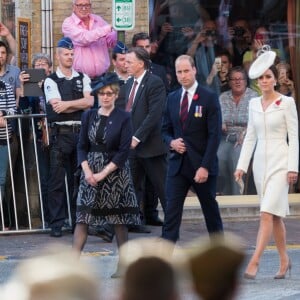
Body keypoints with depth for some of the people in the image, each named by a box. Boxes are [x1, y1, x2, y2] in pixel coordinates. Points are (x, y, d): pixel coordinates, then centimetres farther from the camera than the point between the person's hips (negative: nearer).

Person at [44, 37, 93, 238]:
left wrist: (67, 104, -10)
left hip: (81, 131, 3)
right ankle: (57, 223, -3)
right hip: (60, 133, -3)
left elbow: (90, 102, -3)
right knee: (57, 180, -5)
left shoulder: (83, 78, 12)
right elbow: (57, 107, -10)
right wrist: (79, 105, -5)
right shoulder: (51, 81, 2)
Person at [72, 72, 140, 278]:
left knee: (119, 219, 3)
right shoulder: (89, 116, 7)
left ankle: (123, 264, 11)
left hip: (115, 171, -3)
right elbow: (82, 146, 7)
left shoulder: (123, 118, -3)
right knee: (82, 217, -3)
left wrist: (103, 173, -13)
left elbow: (124, 151, -8)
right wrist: (87, 171, -9)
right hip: (90, 172, 3)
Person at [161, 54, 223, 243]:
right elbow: (166, 130, 18)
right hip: (178, 164, 3)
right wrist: (171, 142, -6)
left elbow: (215, 135, -10)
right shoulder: (172, 98, 9)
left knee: (211, 209, 10)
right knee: (172, 210, -6)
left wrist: (205, 166, -17)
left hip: (202, 165, -3)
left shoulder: (209, 98, -6)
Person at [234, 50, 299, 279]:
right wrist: (242, 165, 7)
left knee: (268, 213, -15)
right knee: (275, 214, 11)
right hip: (260, 162, 6)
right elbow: (250, 137, 13)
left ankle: (255, 261, -20)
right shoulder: (254, 104, 10)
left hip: (280, 162, -6)